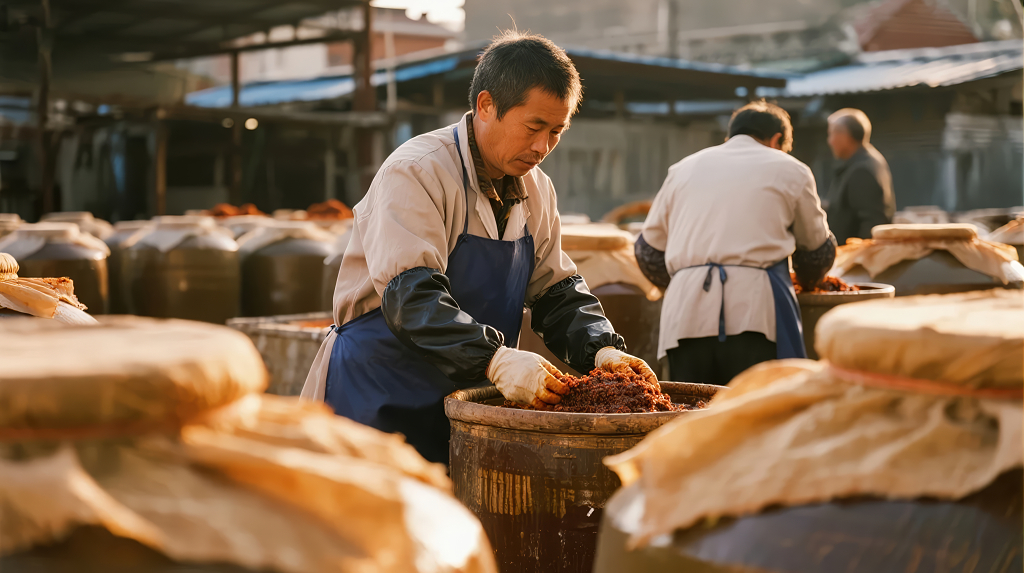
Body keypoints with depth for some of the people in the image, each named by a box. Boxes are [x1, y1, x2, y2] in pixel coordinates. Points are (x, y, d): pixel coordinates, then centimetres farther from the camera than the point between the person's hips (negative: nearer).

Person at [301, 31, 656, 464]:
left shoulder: (536, 189, 8)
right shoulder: (416, 172, -17)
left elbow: (556, 290, 11)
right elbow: (411, 295, -27)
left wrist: (601, 349, -9)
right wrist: (495, 358, -39)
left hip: (467, 395, 7)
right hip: (379, 394, -7)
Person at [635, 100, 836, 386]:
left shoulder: (683, 169, 23)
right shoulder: (790, 170, 15)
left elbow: (649, 253, 22)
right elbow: (818, 252, 23)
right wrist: (804, 284, 44)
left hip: (686, 313, 3)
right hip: (755, 310, -3)